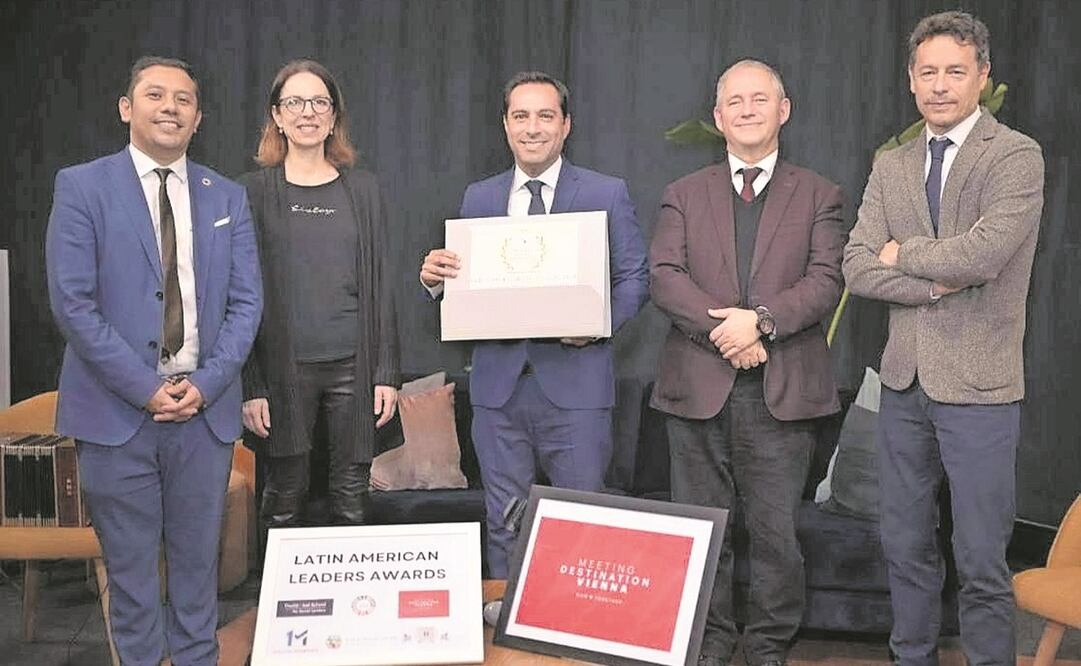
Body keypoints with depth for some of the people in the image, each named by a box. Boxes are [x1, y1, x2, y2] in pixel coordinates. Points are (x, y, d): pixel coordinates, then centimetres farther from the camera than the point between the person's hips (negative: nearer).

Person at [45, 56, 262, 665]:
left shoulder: (227, 197, 9)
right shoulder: (82, 187, 0)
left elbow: (247, 301, 6)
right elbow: (72, 301, -7)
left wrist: (206, 383, -8)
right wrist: (145, 387, -12)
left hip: (206, 407, 3)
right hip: (117, 409, -2)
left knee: (198, 560, 12)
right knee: (130, 565, 8)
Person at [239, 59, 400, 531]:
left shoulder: (362, 190, 9)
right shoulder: (254, 191, 3)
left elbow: (380, 286, 8)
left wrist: (387, 372, 1)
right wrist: (250, 386, -6)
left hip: (353, 366, 2)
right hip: (284, 368, -1)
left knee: (351, 503, 6)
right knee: (284, 502, 5)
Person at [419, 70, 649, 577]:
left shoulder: (607, 194, 3)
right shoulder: (478, 198, 12)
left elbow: (635, 279, 1)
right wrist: (435, 277, -11)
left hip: (573, 381, -3)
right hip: (498, 384, 3)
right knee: (503, 525, 12)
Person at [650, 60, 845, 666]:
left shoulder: (819, 196, 10)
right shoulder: (684, 195, 13)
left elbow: (826, 281, -2)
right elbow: (665, 277, 0)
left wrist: (761, 319, -17)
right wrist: (722, 328, -14)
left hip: (782, 388, -1)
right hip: (699, 385, 1)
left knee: (777, 530, 3)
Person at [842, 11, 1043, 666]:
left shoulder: (1017, 157, -7)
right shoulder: (891, 167, 9)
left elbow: (984, 252, -22)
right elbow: (857, 266, 0)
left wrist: (904, 253, -7)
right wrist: (937, 284, -13)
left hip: (978, 387, -5)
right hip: (904, 383, 5)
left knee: (982, 562, 3)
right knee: (907, 548, 16)